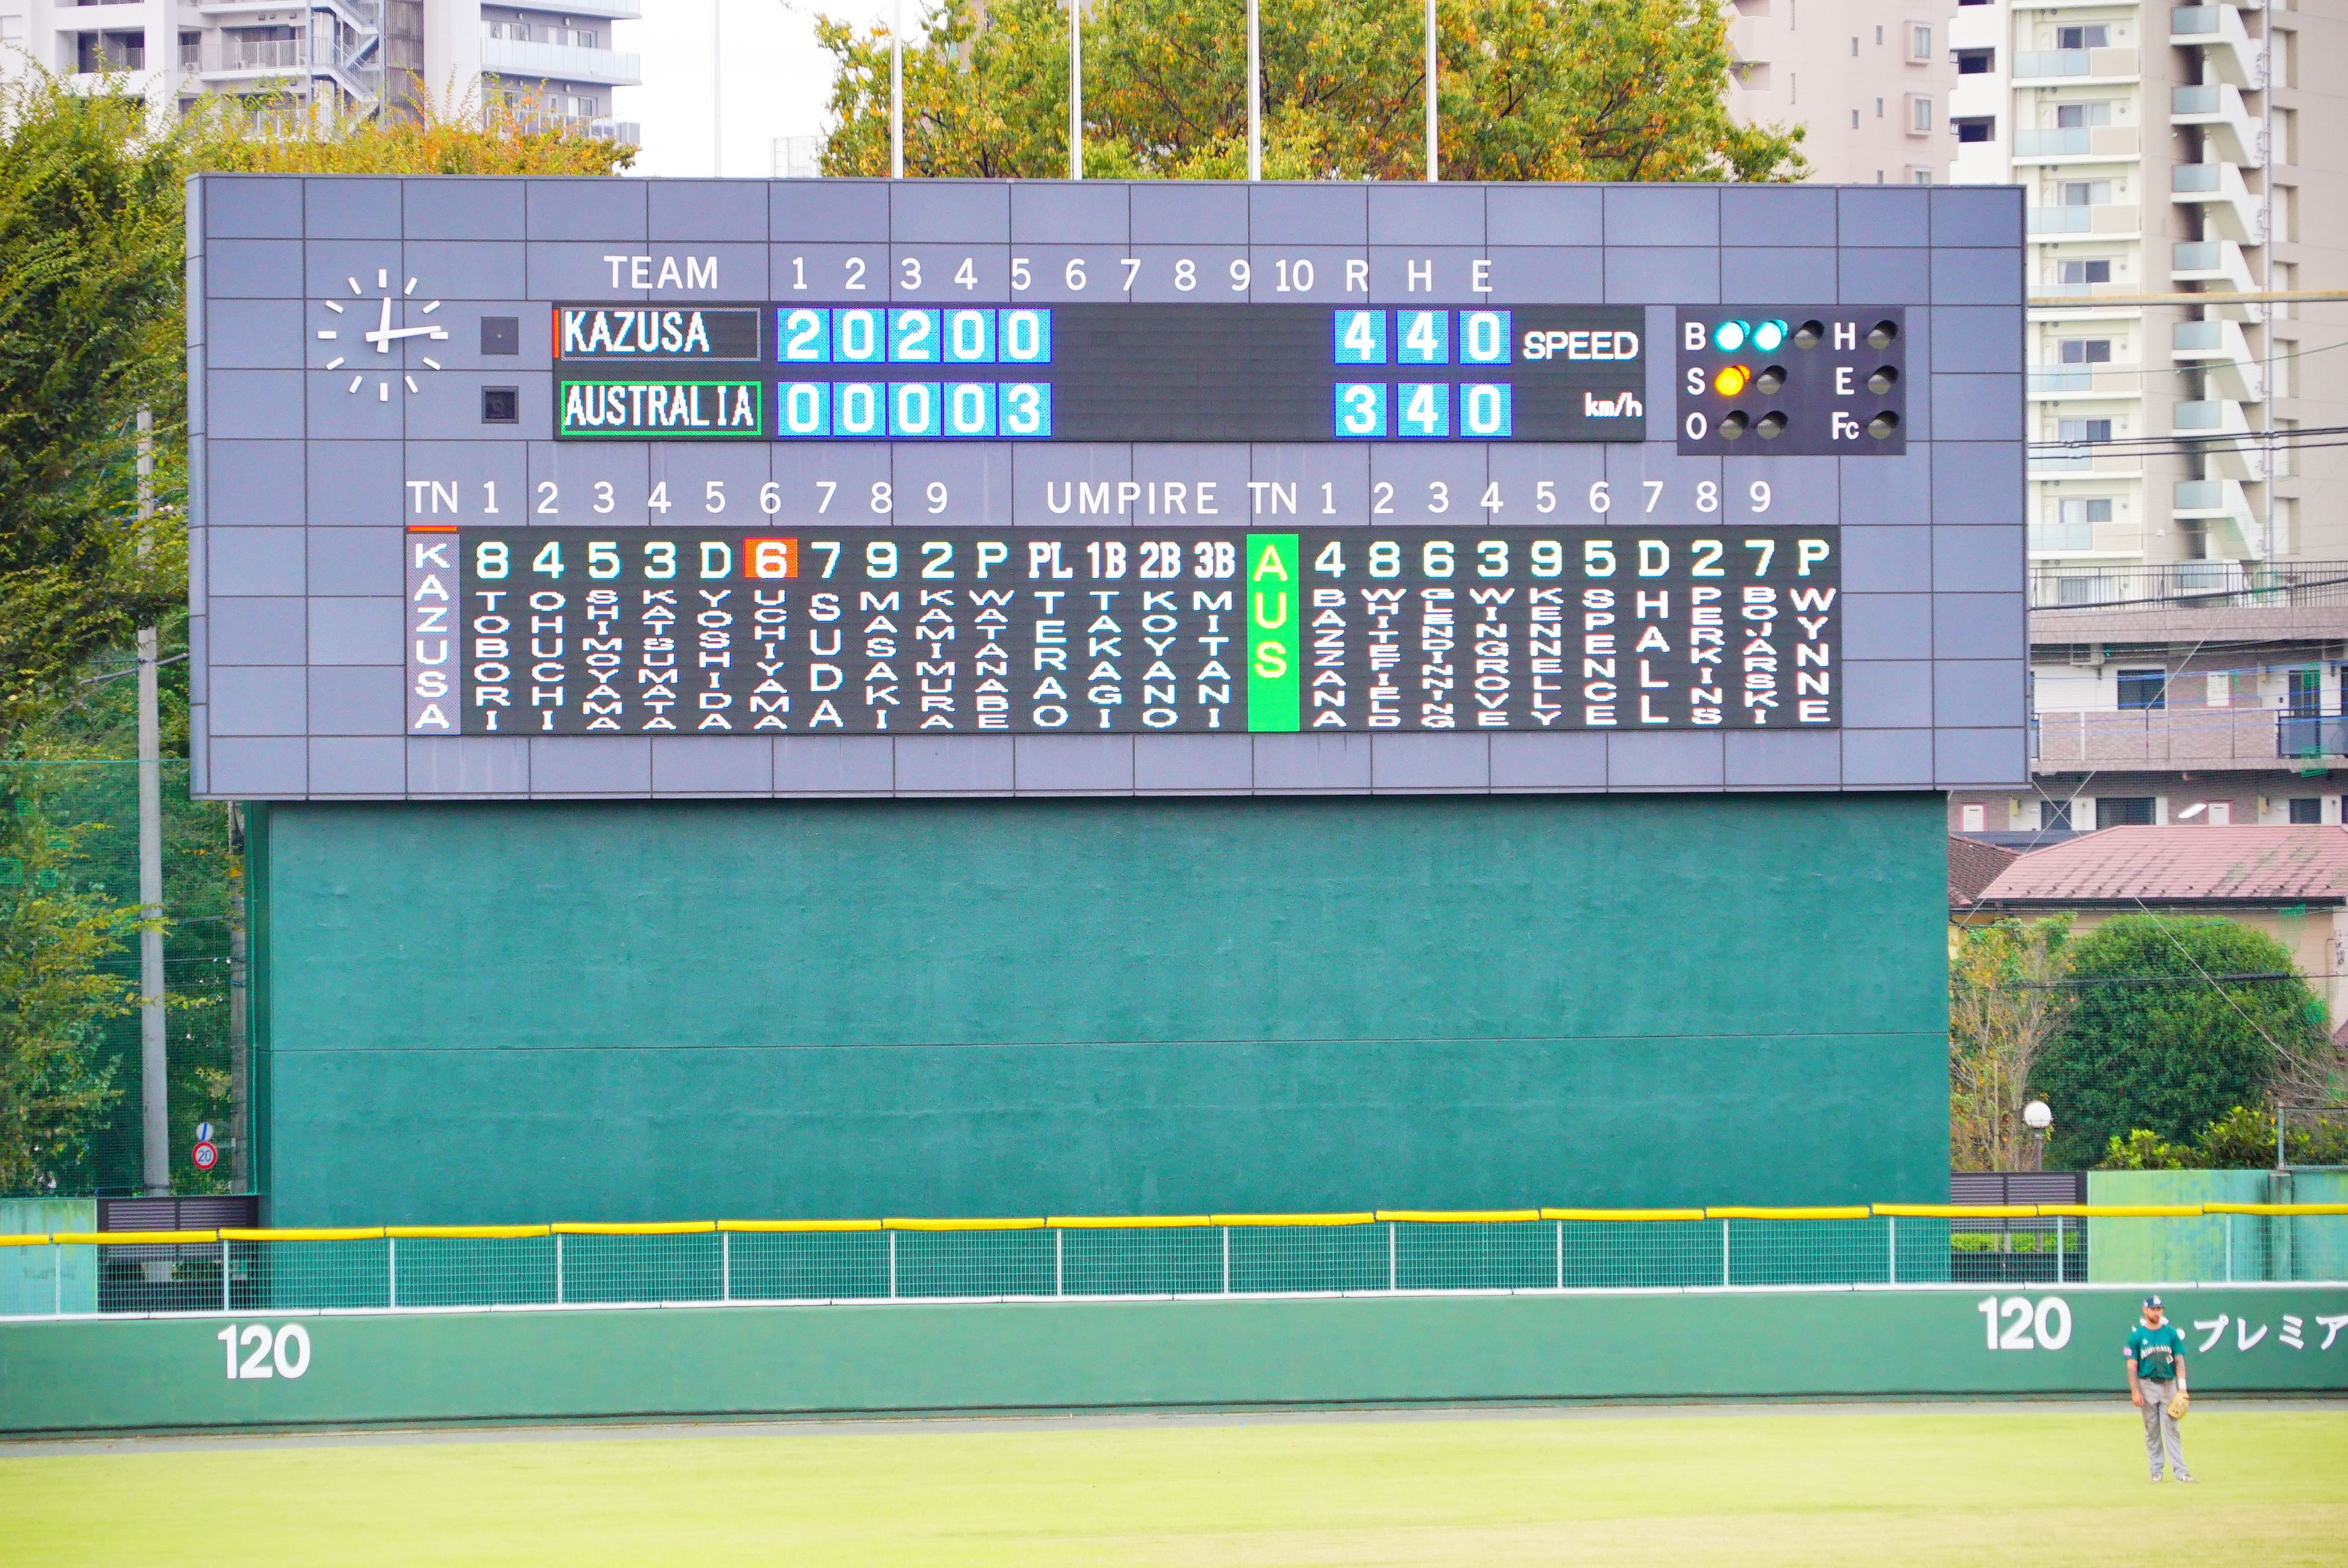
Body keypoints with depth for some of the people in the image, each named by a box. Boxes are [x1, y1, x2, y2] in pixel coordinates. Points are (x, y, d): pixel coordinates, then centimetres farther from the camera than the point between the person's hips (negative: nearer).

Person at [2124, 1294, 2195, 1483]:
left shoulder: (2171, 1333, 4)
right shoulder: (2137, 1335, 1)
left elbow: (2179, 1360, 4)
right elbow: (2132, 1365, 0)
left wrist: (2182, 1387, -7)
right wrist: (2135, 1392, -9)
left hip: (2168, 1385, 0)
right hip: (2147, 1386, 0)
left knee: (2171, 1428, -4)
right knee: (2151, 1430, 4)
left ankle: (2180, 1471, -8)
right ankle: (2156, 1470, 11)